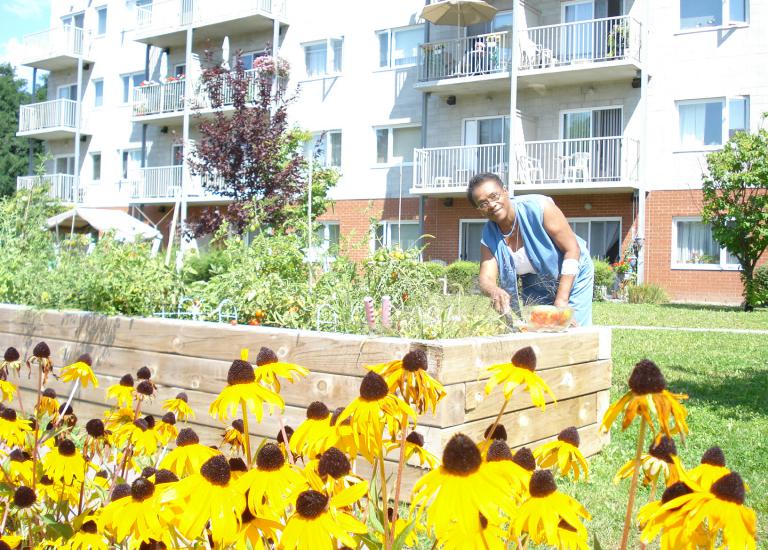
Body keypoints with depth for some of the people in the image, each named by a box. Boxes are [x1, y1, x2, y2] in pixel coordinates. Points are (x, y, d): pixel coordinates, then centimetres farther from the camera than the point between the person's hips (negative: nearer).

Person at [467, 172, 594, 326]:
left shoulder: (539, 207, -26)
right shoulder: (489, 238, -14)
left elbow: (572, 250, -24)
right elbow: (486, 279, -23)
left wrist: (561, 300, -28)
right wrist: (494, 291, -50)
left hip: (571, 277, -4)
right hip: (535, 288, 4)